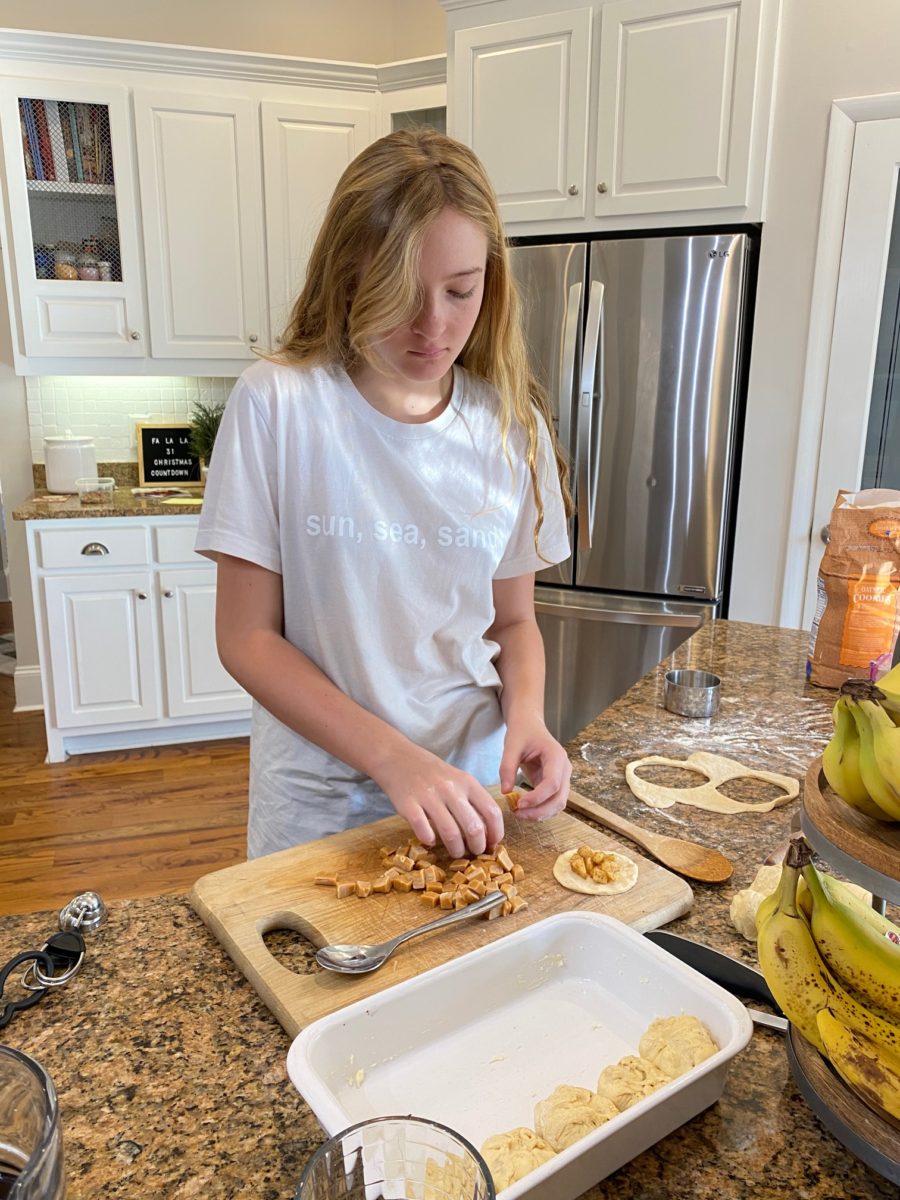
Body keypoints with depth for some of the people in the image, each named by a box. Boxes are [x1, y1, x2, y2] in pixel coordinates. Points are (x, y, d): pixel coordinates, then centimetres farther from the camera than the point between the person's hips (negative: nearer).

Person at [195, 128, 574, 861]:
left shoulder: (512, 427, -5)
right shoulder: (275, 404, -14)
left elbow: (514, 620, 5)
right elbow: (247, 638, -12)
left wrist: (526, 716, -15)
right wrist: (393, 758, -22)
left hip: (473, 791, 3)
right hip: (320, 800, -2)